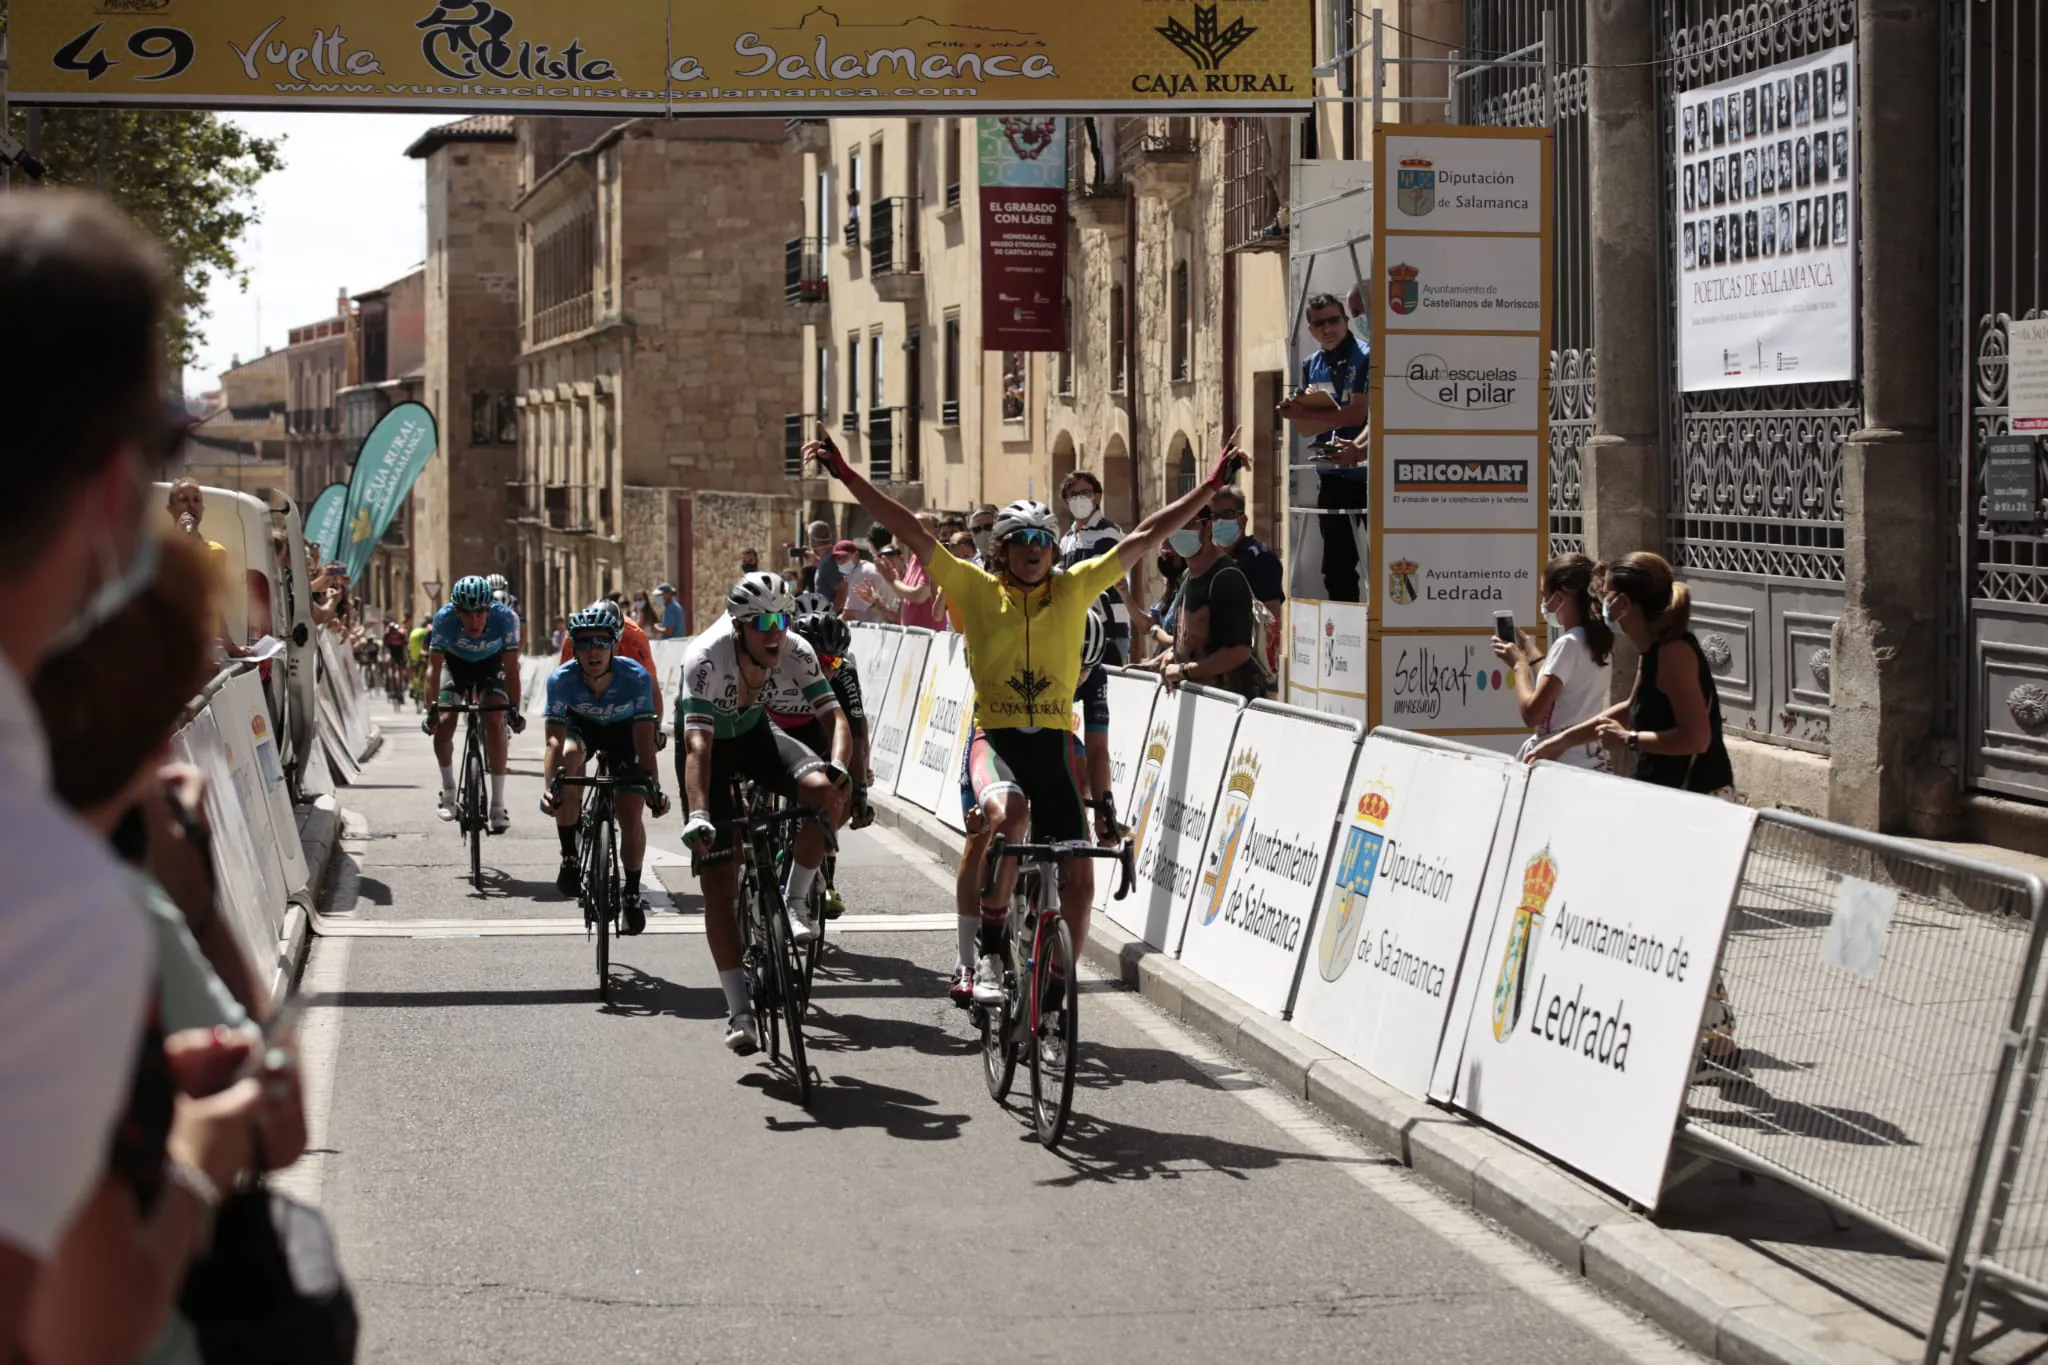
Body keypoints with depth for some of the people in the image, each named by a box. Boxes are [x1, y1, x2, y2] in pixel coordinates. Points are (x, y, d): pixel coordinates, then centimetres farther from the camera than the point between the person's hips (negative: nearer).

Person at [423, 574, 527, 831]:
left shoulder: (505, 618, -35)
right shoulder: (444, 618, -34)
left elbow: (511, 668, -26)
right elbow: (434, 667, -27)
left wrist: (514, 709, -32)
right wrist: (432, 709, -36)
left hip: (491, 664, -1)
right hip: (456, 663, 1)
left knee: (495, 722, -20)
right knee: (443, 723, -15)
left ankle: (498, 806, -15)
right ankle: (448, 792, 11)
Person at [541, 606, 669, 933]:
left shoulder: (636, 677, -34)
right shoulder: (561, 679, -33)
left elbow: (645, 742, -32)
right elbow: (555, 740, -37)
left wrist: (653, 787, -43)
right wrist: (548, 787, -50)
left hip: (623, 730, 0)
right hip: (581, 725, 0)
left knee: (631, 817, -10)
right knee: (569, 755, -35)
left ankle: (633, 894, 14)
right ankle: (570, 858, -21)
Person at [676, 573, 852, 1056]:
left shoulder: (795, 653, -23)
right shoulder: (707, 658, -34)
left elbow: (832, 714, -23)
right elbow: (697, 742, -41)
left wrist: (837, 767, -43)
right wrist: (698, 814, -52)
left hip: (754, 734, 3)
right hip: (709, 743, -3)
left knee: (825, 793, -29)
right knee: (719, 883, -9)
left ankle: (795, 902, -7)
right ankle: (739, 1011, -4)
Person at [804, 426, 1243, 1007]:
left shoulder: (1075, 588, 8)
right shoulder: (977, 589, 2)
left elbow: (1142, 539, 10)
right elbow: (910, 531, -2)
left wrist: (1213, 485, 10)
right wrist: (845, 473, -7)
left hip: (1055, 740, 3)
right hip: (994, 735, -3)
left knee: (1077, 877, -3)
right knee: (1007, 814, -35)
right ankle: (984, 952, -19)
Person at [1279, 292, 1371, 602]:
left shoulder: (1365, 358, -6)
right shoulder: (1311, 365, 14)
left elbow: (1355, 414, -14)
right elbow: (1308, 424, 14)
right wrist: (1295, 412, -8)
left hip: (1366, 471, -7)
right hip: (1331, 474, 7)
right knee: (1336, 565, 10)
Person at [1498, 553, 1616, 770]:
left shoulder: (1568, 644, -14)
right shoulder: (1598, 641, 11)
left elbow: (1531, 714, -17)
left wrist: (1518, 664, -3)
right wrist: (1531, 651, 24)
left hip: (1564, 763, -8)